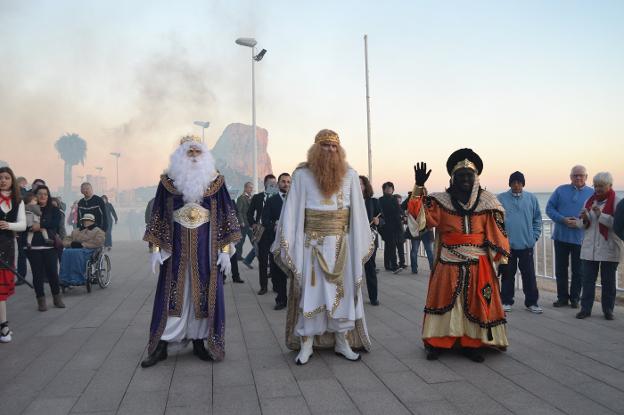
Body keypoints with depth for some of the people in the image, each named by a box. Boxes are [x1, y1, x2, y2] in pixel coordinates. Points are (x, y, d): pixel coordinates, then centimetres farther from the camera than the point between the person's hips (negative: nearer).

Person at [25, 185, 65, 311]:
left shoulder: (54, 210, 8)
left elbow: (55, 222, -8)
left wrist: (41, 225, -17)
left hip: (50, 246, 0)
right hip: (34, 247, 0)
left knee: (53, 272, 2)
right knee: (37, 274, 3)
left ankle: (57, 297, 20)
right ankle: (41, 300, 13)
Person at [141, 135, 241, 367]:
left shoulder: (215, 181, 1)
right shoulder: (168, 181, 2)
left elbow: (225, 215, 1)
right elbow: (158, 215, 5)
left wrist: (225, 250, -4)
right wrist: (156, 248, -1)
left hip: (206, 247, 0)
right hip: (176, 246, 0)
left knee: (204, 293, 5)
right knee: (171, 294, 3)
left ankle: (199, 341, 19)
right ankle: (161, 346, 12)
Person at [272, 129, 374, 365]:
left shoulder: (349, 175, 3)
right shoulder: (302, 175, -3)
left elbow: (357, 212, 5)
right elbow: (293, 211, -4)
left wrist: (362, 245, 6)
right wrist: (288, 245, -8)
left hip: (341, 246, 2)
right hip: (311, 245, -2)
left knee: (343, 292, 10)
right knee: (309, 294, 4)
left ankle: (342, 342, 23)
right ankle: (306, 345, 15)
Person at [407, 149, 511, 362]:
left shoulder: (487, 201, 3)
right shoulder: (442, 201, 2)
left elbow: (496, 231, 2)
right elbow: (419, 212, -8)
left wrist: (501, 257, -2)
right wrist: (419, 187, -18)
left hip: (478, 264, 1)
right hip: (448, 264, 0)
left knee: (476, 304, 6)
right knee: (444, 301, 5)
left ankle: (471, 344, 19)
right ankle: (436, 343, 15)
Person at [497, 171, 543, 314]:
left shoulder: (531, 198, 4)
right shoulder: (501, 199, -2)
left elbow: (537, 219, 9)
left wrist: (534, 236, 1)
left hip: (526, 244, 1)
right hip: (507, 244, -1)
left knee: (529, 275, 6)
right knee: (507, 274, 8)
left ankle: (531, 302, 17)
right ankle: (506, 301, 18)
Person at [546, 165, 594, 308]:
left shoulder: (592, 193, 1)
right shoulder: (560, 190, 5)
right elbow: (549, 208, 1)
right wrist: (563, 219, -14)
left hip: (580, 238, -1)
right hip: (561, 236, 1)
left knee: (578, 271, 7)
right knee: (560, 269, 8)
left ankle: (575, 298, 20)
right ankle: (562, 297, 19)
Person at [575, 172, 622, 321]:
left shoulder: (616, 202, -4)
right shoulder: (589, 201, 10)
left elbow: (618, 224, -16)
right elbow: (581, 225, 12)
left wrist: (601, 214, -23)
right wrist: (584, 219, -9)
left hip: (609, 249, -4)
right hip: (589, 248, 4)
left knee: (608, 281, 6)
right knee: (588, 280, 5)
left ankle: (608, 309, 18)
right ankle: (585, 308, 12)